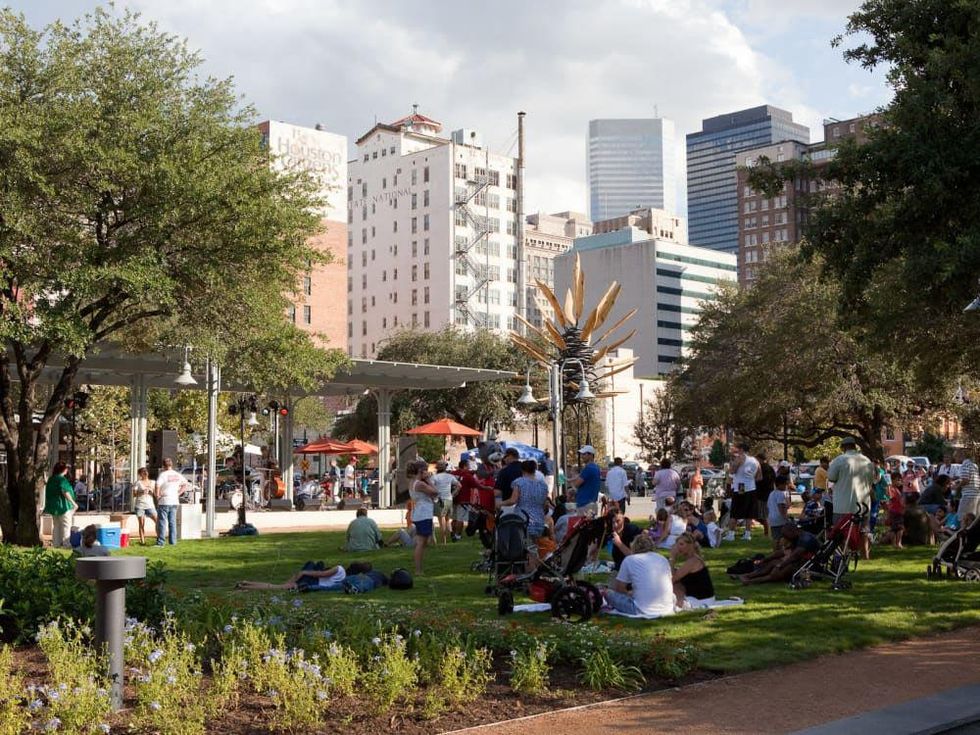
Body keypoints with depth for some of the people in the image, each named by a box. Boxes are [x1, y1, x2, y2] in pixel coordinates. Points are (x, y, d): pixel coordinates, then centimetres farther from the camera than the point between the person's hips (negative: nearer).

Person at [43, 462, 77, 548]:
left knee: (56, 525, 13)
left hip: (53, 506, 8)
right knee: (66, 525, -3)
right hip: (63, 505, -8)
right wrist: (74, 503, -19)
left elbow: (48, 493, 17)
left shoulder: (51, 479, 11)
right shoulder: (62, 479, -16)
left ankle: (55, 543, 14)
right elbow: (65, 492, -24)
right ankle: (66, 544, -5)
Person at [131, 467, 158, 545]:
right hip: (140, 505, -2)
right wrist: (141, 492, -17)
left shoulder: (152, 482, 13)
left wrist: (151, 490, -9)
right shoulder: (138, 483, 3)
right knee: (141, 524, -2)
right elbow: (134, 495, -1)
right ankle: (142, 541, 3)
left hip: (150, 505, 2)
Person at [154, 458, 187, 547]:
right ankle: (173, 541, 12)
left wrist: (157, 496, -9)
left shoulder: (163, 474, -11)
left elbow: (157, 485, -23)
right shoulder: (178, 475, 7)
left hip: (164, 501, -5)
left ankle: (160, 542, -2)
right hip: (174, 501, 5)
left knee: (162, 522, -1)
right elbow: (185, 484, 18)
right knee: (173, 522, 11)